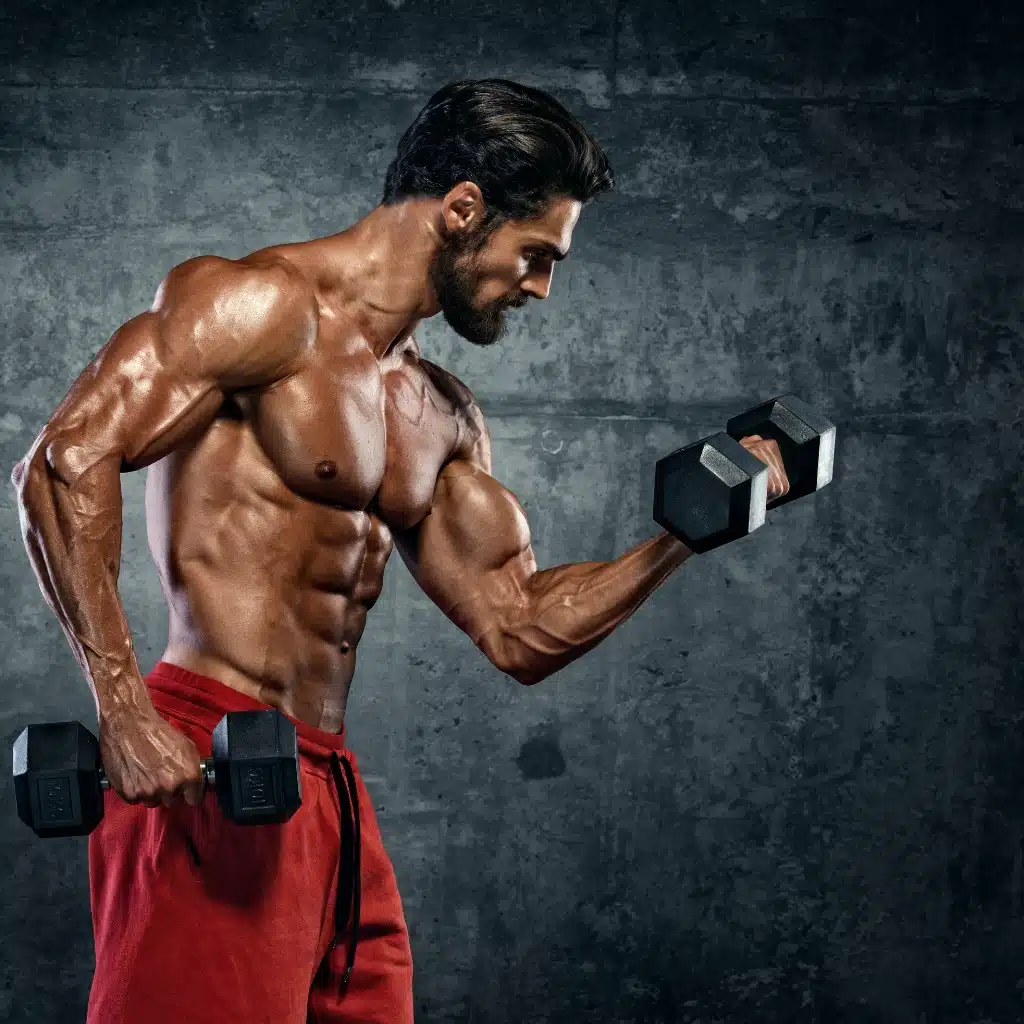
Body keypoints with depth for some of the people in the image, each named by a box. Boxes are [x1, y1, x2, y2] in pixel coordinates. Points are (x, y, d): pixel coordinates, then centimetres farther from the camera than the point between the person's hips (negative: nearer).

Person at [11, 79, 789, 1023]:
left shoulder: (442, 417, 20)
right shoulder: (264, 305, -6)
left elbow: (520, 633, 18)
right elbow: (66, 463, -16)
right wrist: (121, 706, -23)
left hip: (329, 789, 9)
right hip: (208, 771, -8)